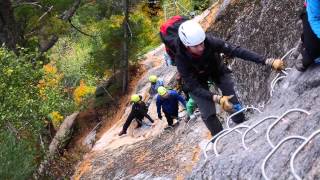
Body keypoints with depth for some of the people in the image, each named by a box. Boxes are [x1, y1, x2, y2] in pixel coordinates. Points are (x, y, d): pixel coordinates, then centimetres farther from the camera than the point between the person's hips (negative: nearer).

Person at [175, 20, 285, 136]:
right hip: (198, 80, -2)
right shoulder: (181, 59, -37)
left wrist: (268, 61, -43)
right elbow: (194, 87, -35)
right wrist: (216, 99, -50)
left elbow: (236, 51, -37)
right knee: (208, 115, -9)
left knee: (234, 105, -2)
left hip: (217, 70, 2)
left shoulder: (210, 41, -36)